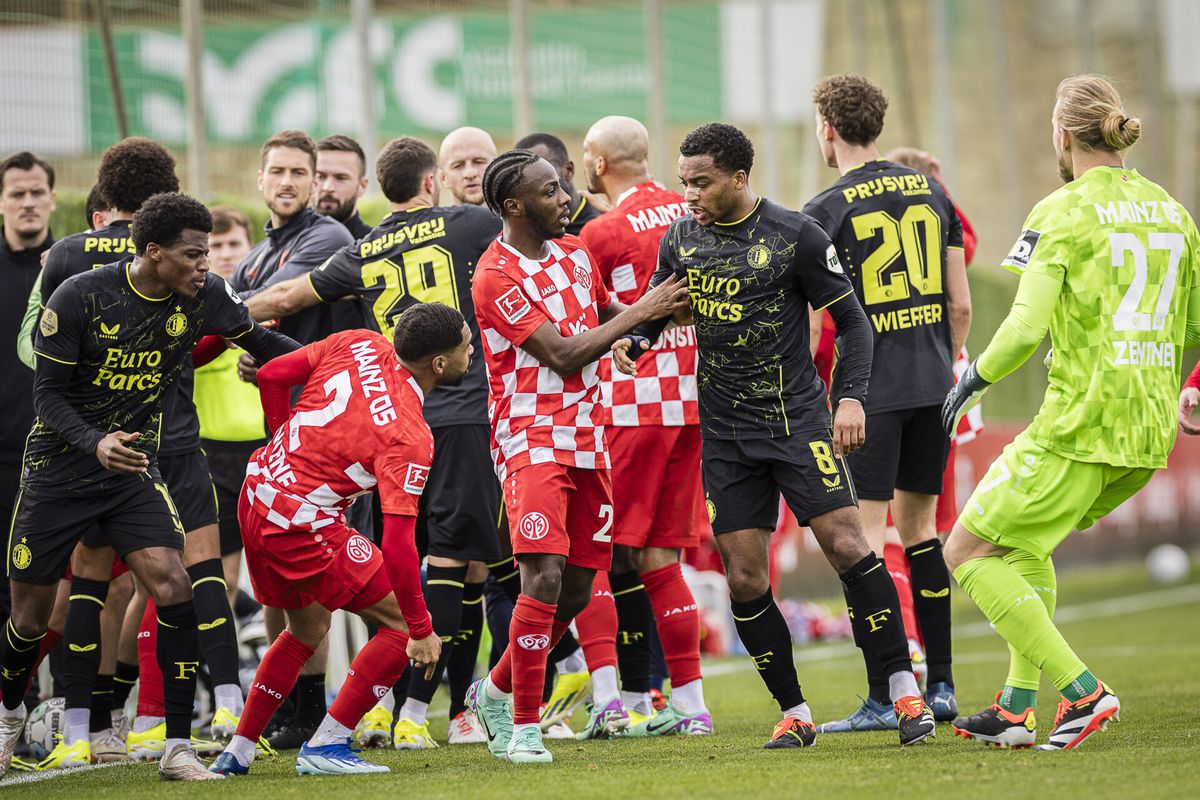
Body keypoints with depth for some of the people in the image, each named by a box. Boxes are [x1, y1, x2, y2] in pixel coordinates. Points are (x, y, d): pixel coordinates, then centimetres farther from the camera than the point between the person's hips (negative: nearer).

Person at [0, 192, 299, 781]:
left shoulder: (203, 296, -8)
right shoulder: (79, 298, -18)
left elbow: (261, 343, 9)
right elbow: (48, 394, -14)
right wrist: (95, 443, -31)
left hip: (134, 468, 2)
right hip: (59, 469, -2)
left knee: (173, 587, -19)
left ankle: (177, 748, -11)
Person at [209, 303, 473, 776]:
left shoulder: (358, 345, 0)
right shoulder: (410, 439, -18)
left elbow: (272, 375, 6)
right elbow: (397, 544, -21)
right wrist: (421, 632, -14)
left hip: (256, 496, 8)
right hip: (304, 526, -8)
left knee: (307, 630, 28)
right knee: (399, 624, 2)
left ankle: (237, 753, 31)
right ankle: (325, 747, 1)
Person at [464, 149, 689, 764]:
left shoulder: (574, 253, 11)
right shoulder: (496, 276, -14)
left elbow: (606, 315, 27)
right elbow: (563, 355, -18)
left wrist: (657, 306, 8)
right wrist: (641, 311, -14)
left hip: (586, 435, 8)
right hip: (532, 440, -8)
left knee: (577, 589, 8)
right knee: (544, 576, -19)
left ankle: (496, 691, 27)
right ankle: (523, 727, -12)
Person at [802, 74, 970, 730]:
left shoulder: (825, 212, -7)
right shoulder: (931, 193, 9)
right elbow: (961, 305, 11)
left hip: (870, 388, -6)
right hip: (932, 385, 6)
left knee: (864, 535, -3)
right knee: (919, 528, 14)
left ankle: (882, 697, -8)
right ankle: (939, 688, 13)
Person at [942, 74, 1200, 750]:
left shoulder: (1061, 213, -9)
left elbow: (1026, 330, -16)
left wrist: (972, 382, 1)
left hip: (1080, 426, -8)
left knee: (970, 553, 3)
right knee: (1024, 543, 26)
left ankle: (1081, 692, -8)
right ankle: (1019, 708, 22)